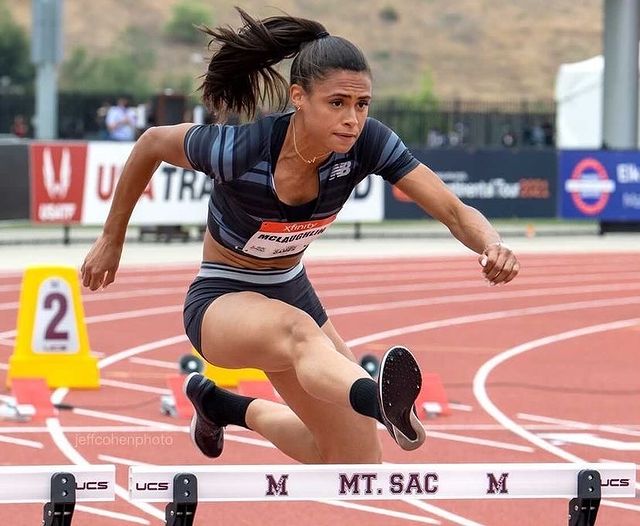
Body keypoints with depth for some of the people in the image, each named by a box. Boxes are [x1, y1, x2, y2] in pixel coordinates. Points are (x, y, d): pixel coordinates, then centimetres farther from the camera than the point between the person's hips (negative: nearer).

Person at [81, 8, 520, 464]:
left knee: (360, 464, 10)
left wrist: (491, 246, -48)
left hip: (291, 292, 6)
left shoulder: (366, 144, -20)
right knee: (299, 330, -43)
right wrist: (111, 241, 1)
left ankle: (220, 405, 33)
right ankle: (382, 404, -78)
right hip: (221, 302, -6)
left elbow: (453, 210, -25)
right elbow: (152, 143, -10)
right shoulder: (238, 150, -29)